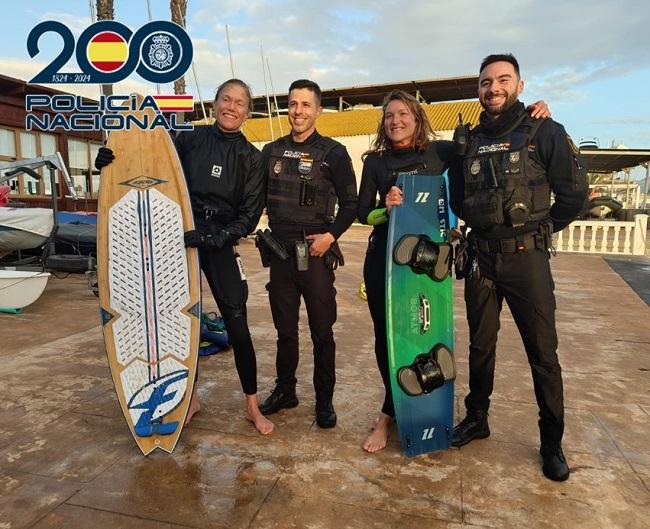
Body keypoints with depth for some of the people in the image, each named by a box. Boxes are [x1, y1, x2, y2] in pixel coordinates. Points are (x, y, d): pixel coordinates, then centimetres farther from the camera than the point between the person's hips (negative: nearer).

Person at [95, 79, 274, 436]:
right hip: (182, 240, 2)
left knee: (237, 327, -3)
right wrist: (112, 160, -3)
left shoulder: (250, 158, 1)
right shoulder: (190, 140, 4)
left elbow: (249, 215, -4)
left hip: (222, 246, -2)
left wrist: (213, 238, -19)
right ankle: (191, 397, 28)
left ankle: (252, 406, 13)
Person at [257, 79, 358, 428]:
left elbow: (350, 204, -2)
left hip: (316, 254, -4)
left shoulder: (333, 153, -2)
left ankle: (324, 400, 20)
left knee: (322, 332, 5)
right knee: (285, 329, 14)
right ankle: (285, 390, 30)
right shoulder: (271, 152, 10)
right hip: (280, 252, 4)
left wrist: (332, 235, -16)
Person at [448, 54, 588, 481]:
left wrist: (541, 230, 5)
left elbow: (574, 193, -4)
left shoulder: (544, 132, -4)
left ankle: (552, 442, 19)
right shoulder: (469, 142, 9)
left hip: (526, 258, -4)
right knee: (481, 344, 14)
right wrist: (486, 224, 9)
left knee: (542, 352, 3)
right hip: (481, 258, 4)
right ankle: (477, 418, 31)